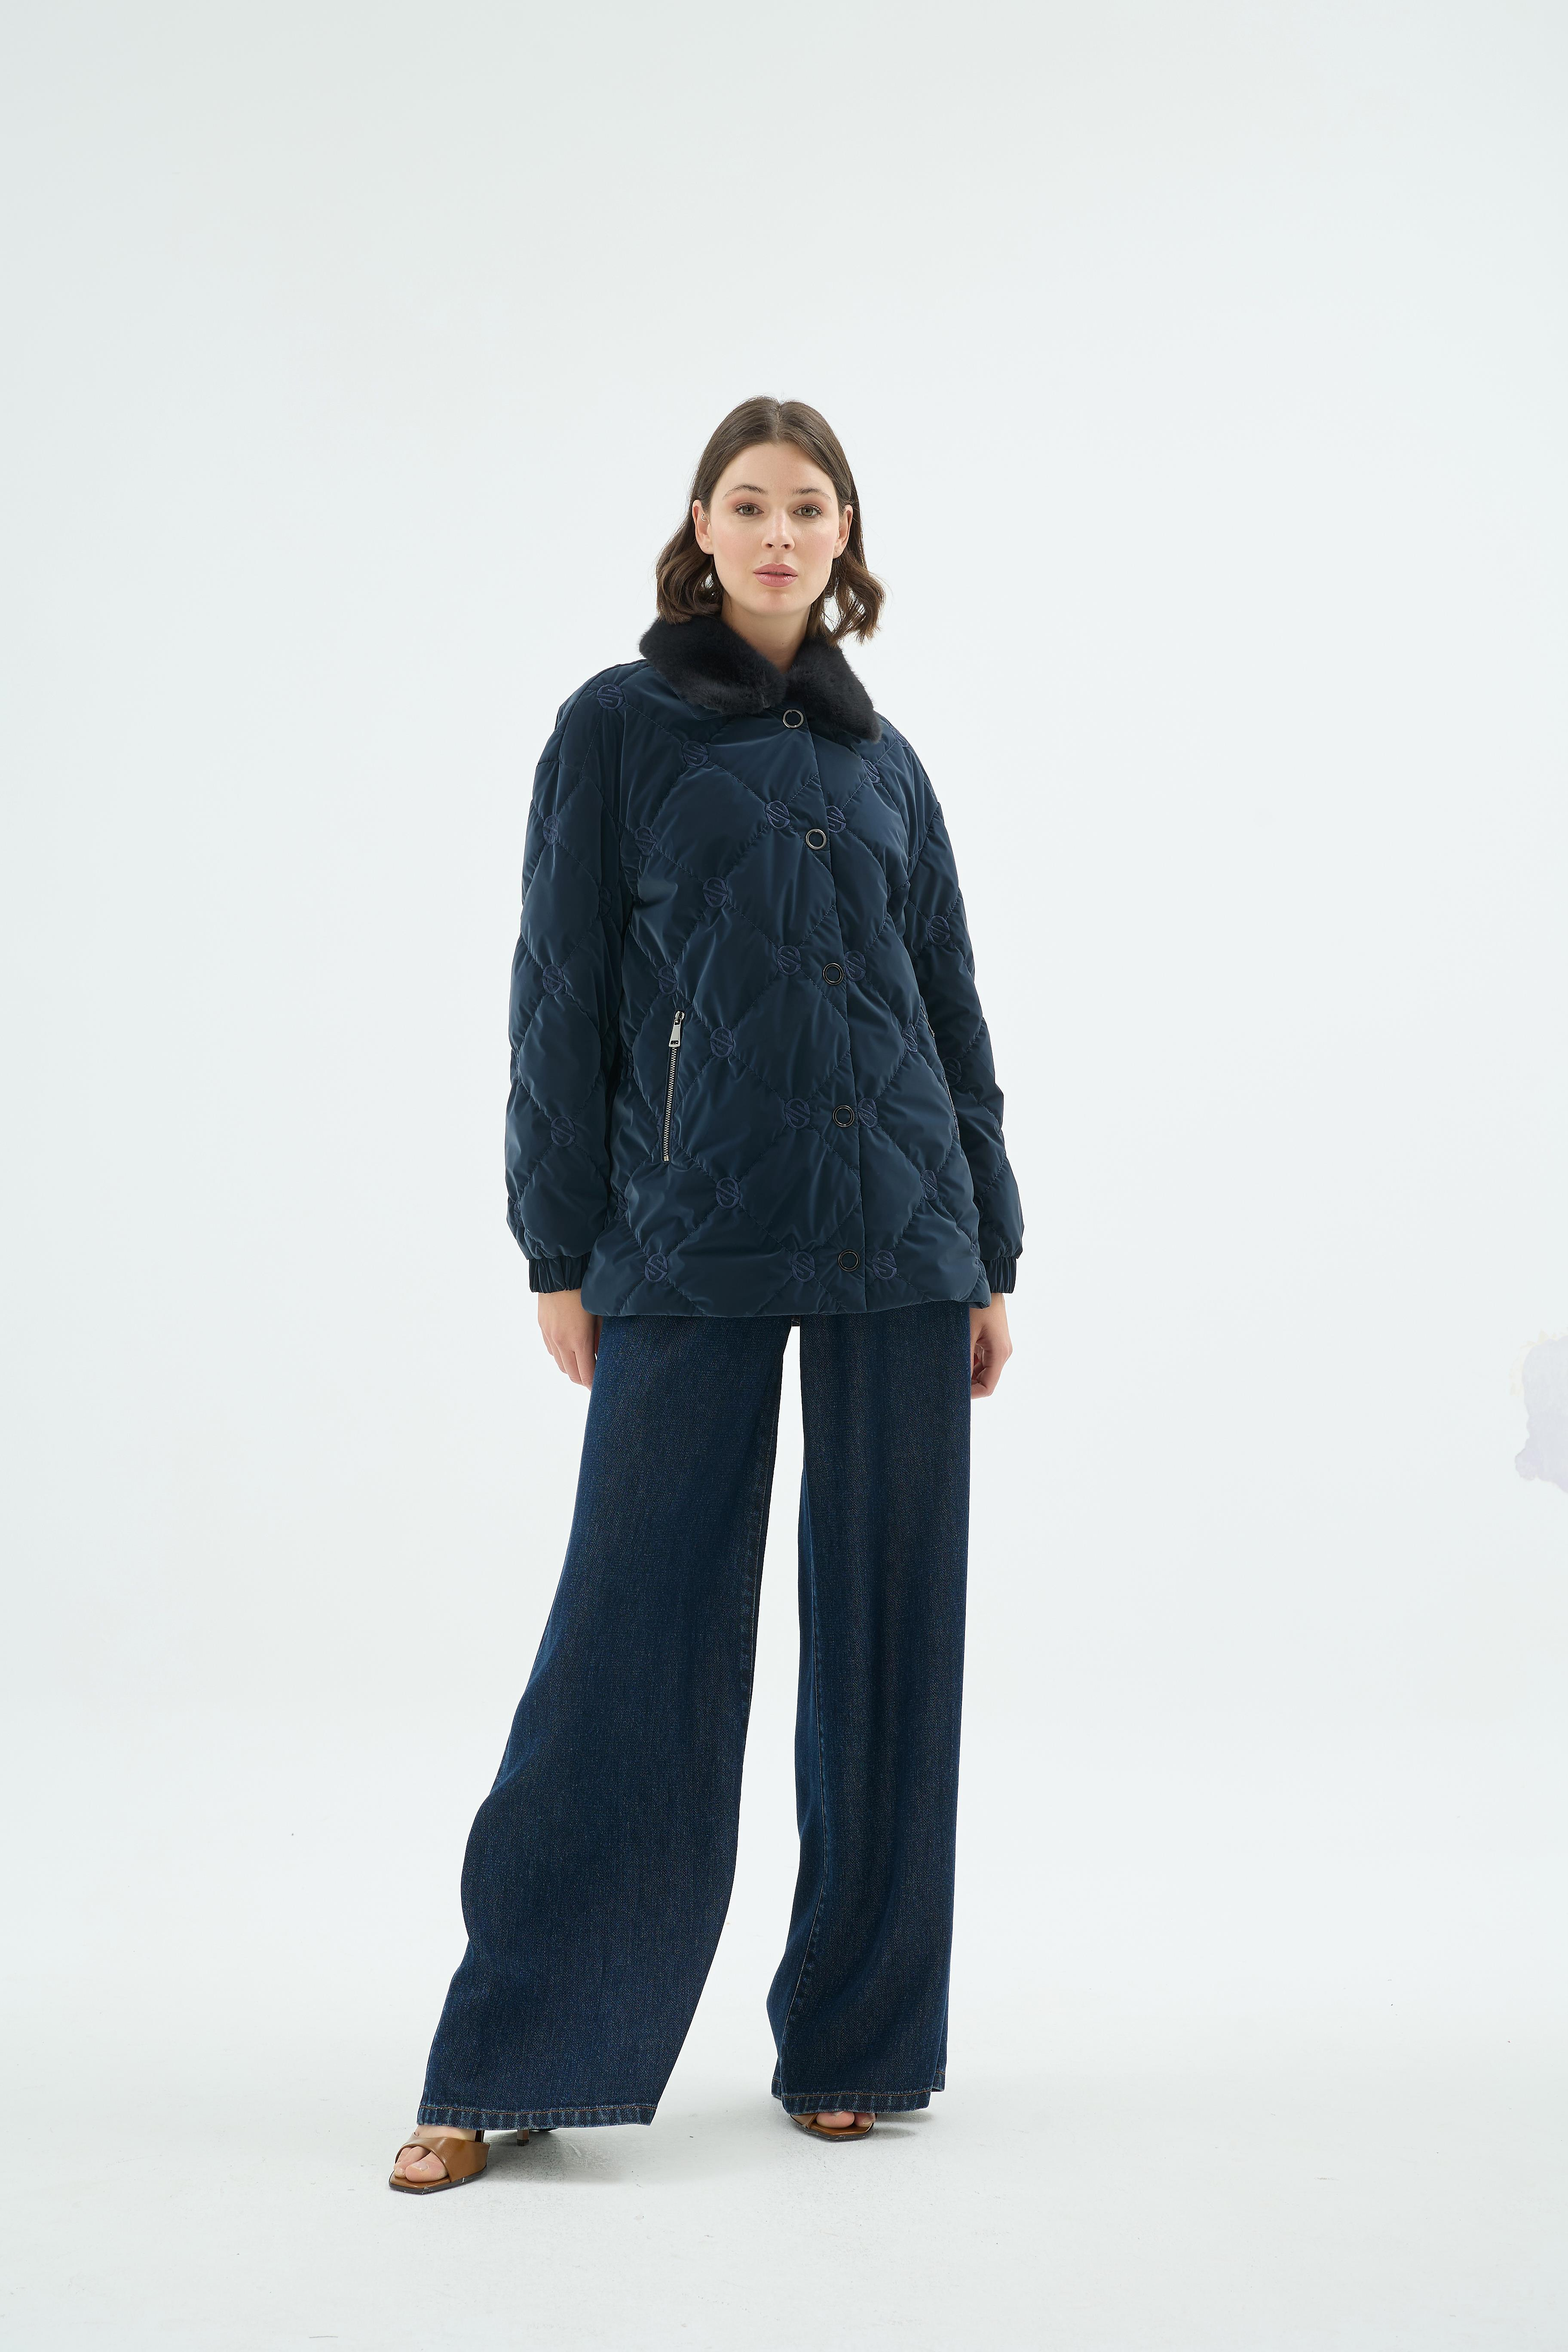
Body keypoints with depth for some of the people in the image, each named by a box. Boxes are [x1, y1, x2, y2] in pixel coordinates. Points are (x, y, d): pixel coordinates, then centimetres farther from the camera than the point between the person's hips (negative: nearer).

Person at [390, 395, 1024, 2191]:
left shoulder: (884, 763, 13)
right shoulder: (618, 729, 4)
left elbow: (953, 1015, 15)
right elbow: (561, 1001, 1)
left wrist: (993, 1255, 11)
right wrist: (559, 1251, -4)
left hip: (898, 1240, 4)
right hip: (691, 1252, -3)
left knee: (887, 1634, 6)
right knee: (636, 1635, -2)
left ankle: (852, 2041, 20)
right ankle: (505, 2063, 11)